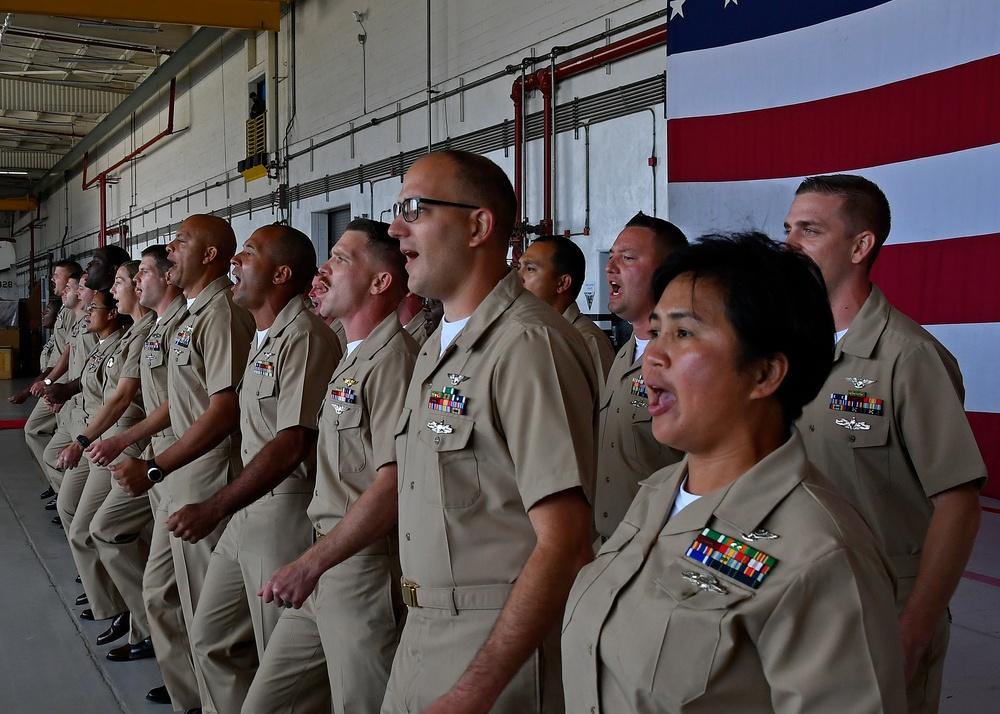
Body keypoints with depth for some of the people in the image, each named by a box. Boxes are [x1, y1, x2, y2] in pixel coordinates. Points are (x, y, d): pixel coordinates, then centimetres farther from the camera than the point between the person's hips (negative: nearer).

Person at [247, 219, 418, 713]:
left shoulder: (393, 358, -16)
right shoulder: (351, 358, 17)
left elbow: (393, 484, -24)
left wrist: (309, 565, -23)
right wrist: (313, 567, 14)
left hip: (369, 571, -9)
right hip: (326, 567, 10)